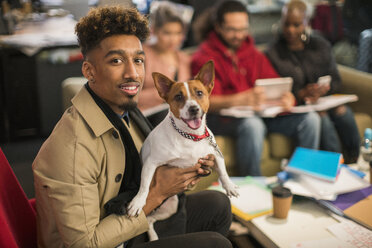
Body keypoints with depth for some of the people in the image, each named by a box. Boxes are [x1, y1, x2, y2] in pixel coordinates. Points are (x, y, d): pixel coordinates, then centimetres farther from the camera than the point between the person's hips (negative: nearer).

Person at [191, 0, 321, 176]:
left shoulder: (253, 54, 20)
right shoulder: (205, 58, -1)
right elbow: (207, 101, -17)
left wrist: (286, 98, -15)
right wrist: (243, 99, -37)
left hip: (259, 114, 6)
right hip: (221, 118, -6)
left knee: (310, 119, -12)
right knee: (252, 125, -39)